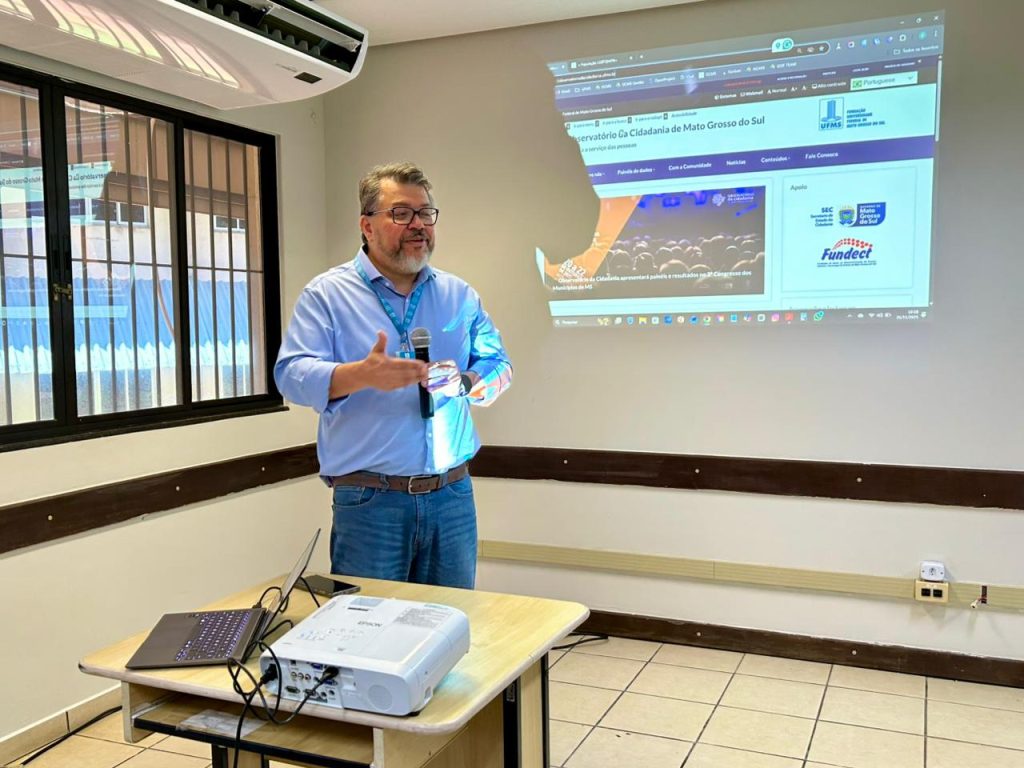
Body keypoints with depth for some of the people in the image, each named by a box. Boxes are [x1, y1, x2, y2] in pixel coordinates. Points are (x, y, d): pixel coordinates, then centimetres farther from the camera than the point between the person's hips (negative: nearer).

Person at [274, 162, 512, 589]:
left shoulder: (460, 296, 11)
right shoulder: (327, 294, -1)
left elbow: (499, 367, 9)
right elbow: (292, 375, -10)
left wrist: (463, 383, -14)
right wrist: (362, 375, -29)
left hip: (453, 496, 4)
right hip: (368, 503, -3)